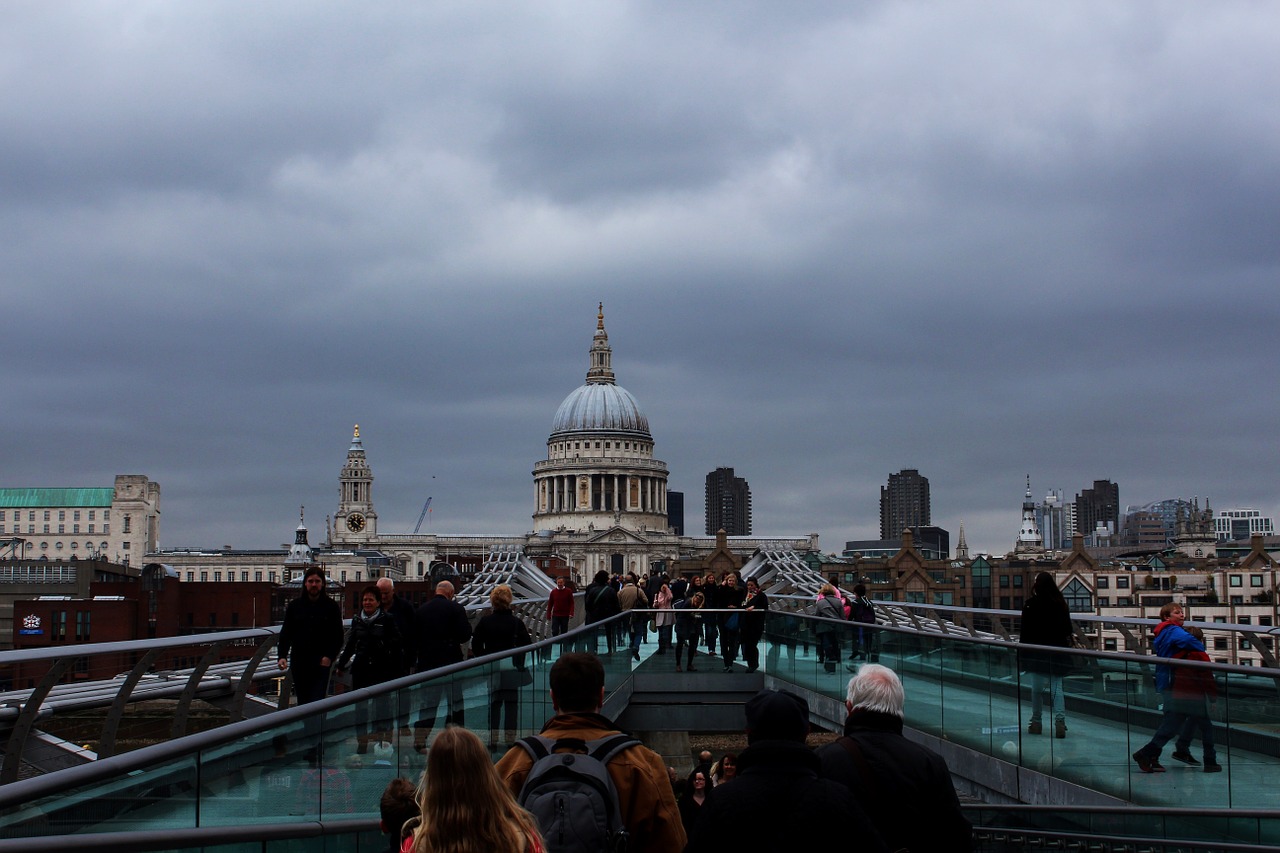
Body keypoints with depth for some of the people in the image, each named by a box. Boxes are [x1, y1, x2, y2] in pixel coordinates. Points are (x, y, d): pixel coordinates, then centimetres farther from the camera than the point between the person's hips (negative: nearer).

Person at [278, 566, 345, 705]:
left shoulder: (331, 607, 2)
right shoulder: (295, 606, 7)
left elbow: (338, 636, 2)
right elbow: (285, 633, 7)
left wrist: (330, 657, -12)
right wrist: (282, 656, -7)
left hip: (321, 663, -3)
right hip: (299, 663, 3)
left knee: (317, 702, -12)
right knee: (302, 702, 8)